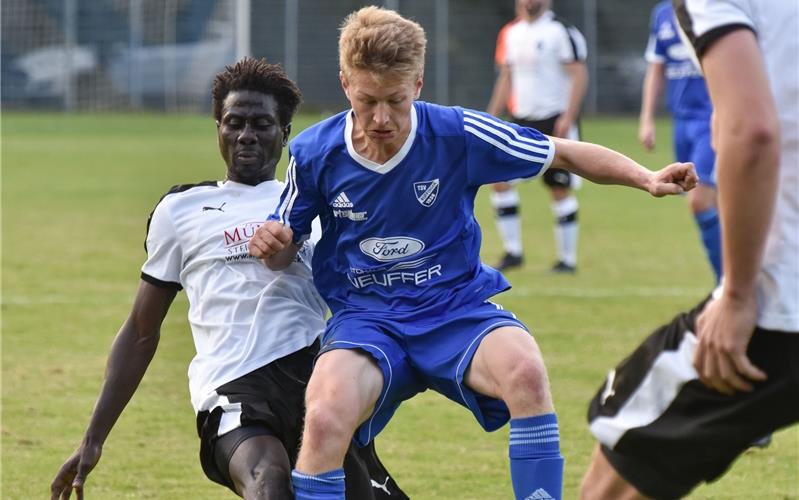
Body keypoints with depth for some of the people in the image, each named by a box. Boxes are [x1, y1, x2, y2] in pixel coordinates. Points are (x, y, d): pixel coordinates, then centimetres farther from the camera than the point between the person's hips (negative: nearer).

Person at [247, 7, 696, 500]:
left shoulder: (457, 135, -9)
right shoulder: (314, 153, -5)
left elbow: (565, 154, 2)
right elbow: (286, 251, 10)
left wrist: (646, 178, -11)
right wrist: (272, 247, -15)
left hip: (458, 309, 0)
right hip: (365, 318, 0)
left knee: (525, 370, -35)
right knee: (325, 420, -34)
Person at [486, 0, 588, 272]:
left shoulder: (561, 31, -9)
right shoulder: (510, 33, 10)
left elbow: (579, 76, -12)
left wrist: (568, 118, -20)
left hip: (555, 122, -6)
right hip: (522, 122, 6)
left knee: (559, 189, -1)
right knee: (499, 179, -4)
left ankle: (568, 258, 9)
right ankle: (513, 252, 6)